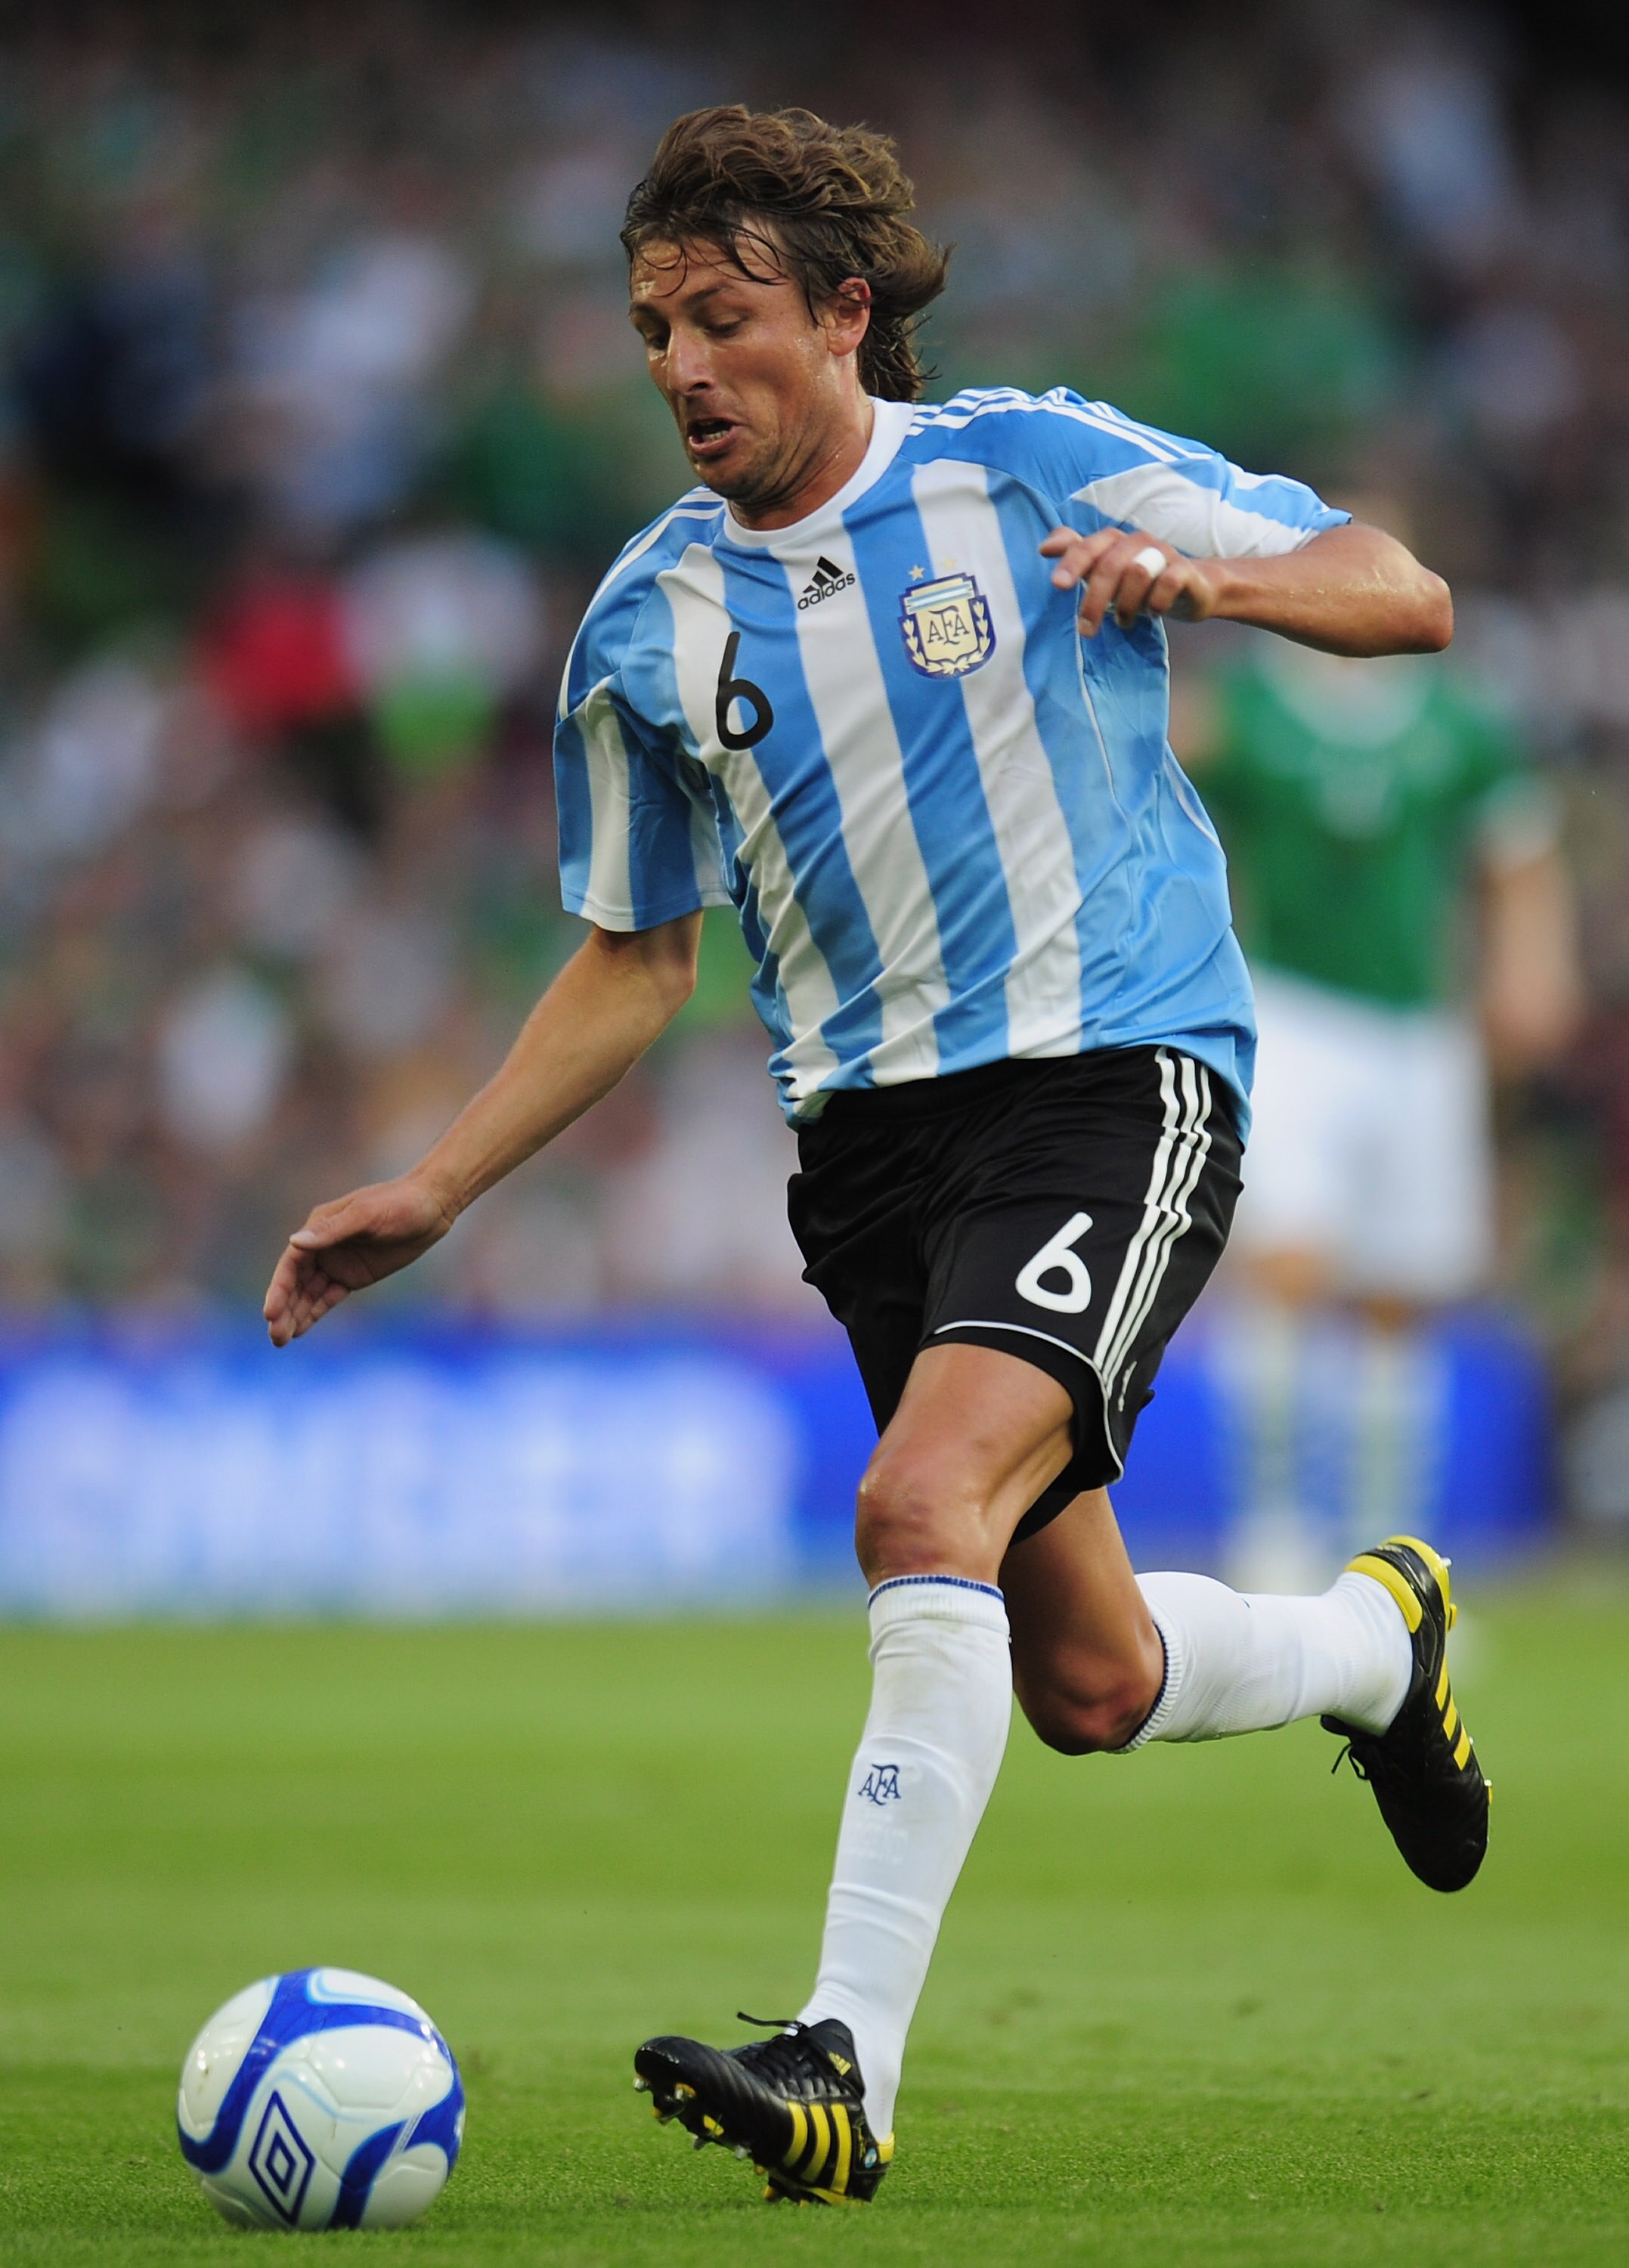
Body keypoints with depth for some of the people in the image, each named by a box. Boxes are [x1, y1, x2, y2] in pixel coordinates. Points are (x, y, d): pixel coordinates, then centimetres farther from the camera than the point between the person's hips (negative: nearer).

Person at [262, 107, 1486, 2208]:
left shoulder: (1035, 469, -4)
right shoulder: (646, 624, 6)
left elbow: (1404, 595, -4)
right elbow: (633, 958, 17)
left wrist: (1213, 571, -24)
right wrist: (430, 1193, 8)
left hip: (1115, 1072, -5)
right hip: (868, 1129, 5)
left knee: (927, 1501, -28)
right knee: (1086, 1680, 8)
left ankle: (848, 2062, -29)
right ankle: (1376, 1643, 42)